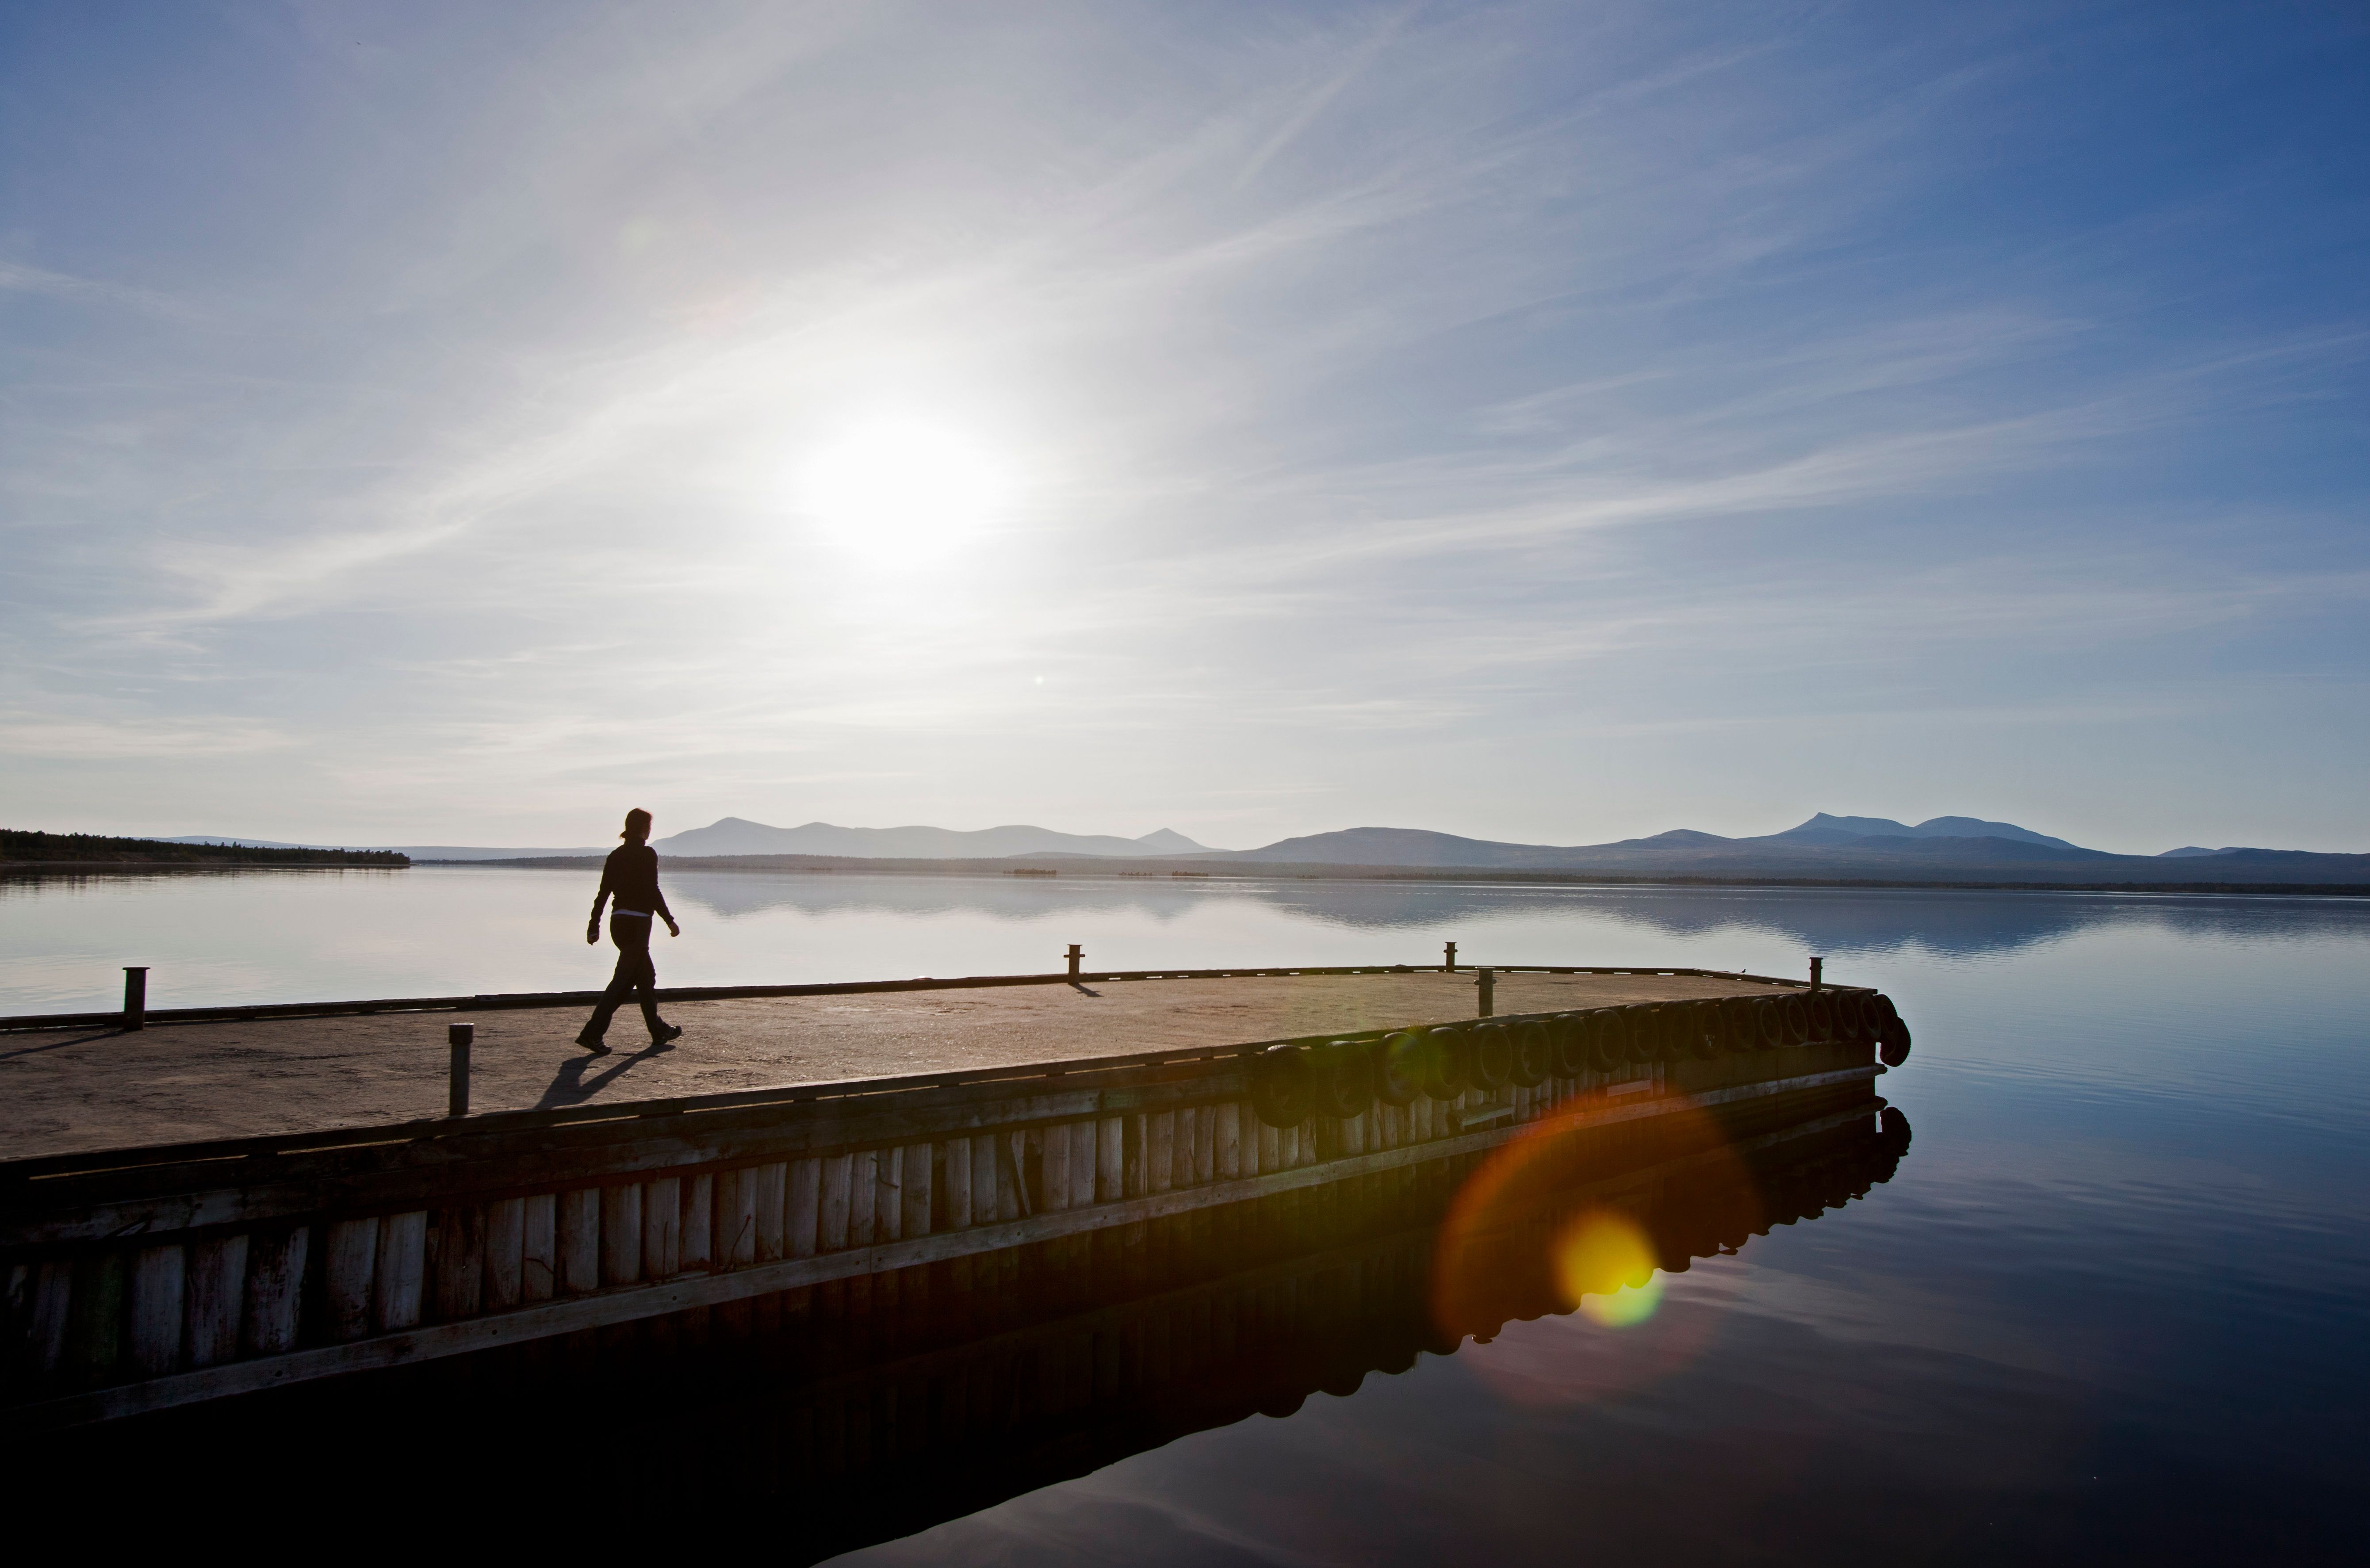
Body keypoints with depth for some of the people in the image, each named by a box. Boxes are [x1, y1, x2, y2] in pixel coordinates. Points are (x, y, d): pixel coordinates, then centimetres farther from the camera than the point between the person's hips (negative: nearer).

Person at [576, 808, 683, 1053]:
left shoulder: (616, 855, 10)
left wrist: (594, 925, 14)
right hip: (637, 922, -8)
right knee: (623, 979, -6)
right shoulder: (647, 854, -10)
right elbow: (653, 892, -15)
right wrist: (670, 921, -8)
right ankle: (592, 1033, -11)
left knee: (646, 976, 17)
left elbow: (603, 893, 10)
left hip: (618, 922, 8)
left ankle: (659, 1031, 24)